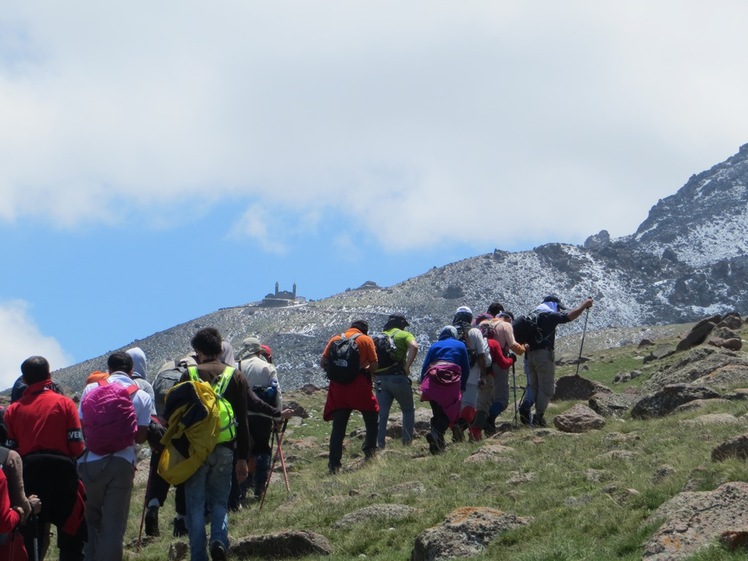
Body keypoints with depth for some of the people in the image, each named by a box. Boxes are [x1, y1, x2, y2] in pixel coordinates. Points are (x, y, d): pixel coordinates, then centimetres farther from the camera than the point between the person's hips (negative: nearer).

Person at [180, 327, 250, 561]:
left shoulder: (189, 375, 2)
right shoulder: (236, 376, 7)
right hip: (224, 449, 1)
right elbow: (243, 422, 5)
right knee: (220, 501, 14)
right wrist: (242, 458, 8)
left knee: (196, 505, 6)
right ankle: (219, 540, -12)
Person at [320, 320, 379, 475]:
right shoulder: (366, 340, 3)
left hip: (338, 386, 3)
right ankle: (370, 453, 8)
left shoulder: (336, 339, 11)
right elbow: (374, 365, -1)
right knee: (371, 419, 16)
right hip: (359, 385, -3)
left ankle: (334, 465, -1)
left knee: (338, 427, 5)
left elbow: (323, 363, 5)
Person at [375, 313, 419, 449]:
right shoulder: (404, 334, 3)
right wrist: (407, 366, -12)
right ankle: (407, 442, 8)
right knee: (408, 410, 13)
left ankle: (378, 444, 0)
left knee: (381, 413, 6)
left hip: (381, 378, 4)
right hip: (398, 377, -4)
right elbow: (414, 346, -17)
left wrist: (376, 370, 10)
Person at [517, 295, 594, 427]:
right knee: (546, 388, 3)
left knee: (533, 386, 16)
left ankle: (526, 406, -9)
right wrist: (585, 304, 0)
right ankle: (539, 416, 1)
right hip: (544, 355, -7)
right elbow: (570, 316, -11)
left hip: (530, 355, 7)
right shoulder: (551, 316, -4)